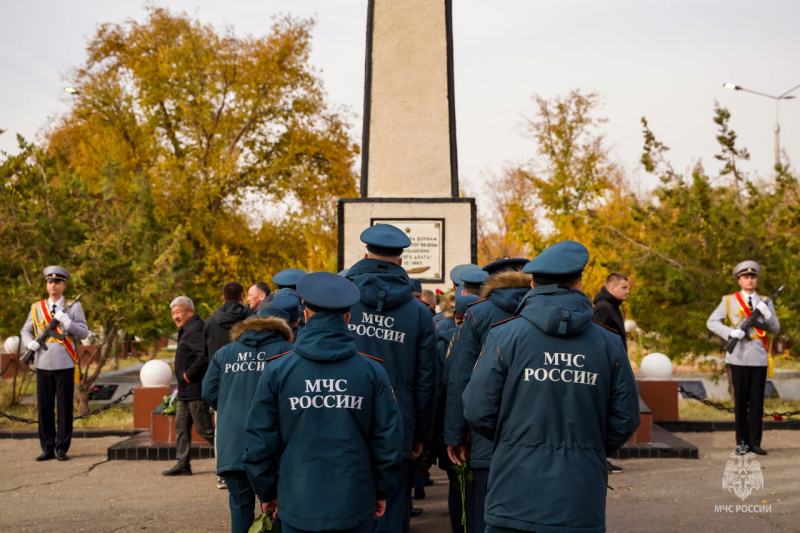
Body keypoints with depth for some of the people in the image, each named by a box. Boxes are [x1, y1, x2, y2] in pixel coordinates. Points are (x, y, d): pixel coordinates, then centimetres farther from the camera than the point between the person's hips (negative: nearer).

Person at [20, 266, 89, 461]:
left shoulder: (74, 307, 4)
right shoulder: (36, 308, 11)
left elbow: (84, 333, -2)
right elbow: (25, 331, 15)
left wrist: (68, 322, -18)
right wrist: (30, 342, -6)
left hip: (65, 366, -2)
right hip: (43, 365, 2)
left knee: (64, 407, 0)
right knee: (44, 408, 4)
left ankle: (62, 448, 8)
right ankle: (47, 449, 12)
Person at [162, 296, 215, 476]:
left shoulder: (194, 329, -17)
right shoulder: (187, 330, 16)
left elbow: (203, 356, -30)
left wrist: (189, 375, -22)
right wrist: (187, 376, 11)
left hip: (195, 389, -11)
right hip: (186, 390, 11)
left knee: (204, 428, -6)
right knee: (181, 426, 13)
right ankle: (183, 463, 17)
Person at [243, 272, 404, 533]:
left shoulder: (277, 371, -5)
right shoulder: (372, 371, -4)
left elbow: (259, 440, -3)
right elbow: (389, 439, -2)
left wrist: (267, 492, 11)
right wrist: (382, 491, 12)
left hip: (298, 506, 0)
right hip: (355, 505, 0)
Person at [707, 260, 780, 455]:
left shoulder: (765, 302, 12)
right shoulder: (729, 301, 6)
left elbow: (775, 330, 8)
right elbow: (711, 322, 1)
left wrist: (767, 313, -10)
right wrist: (730, 332, -15)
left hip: (759, 358, 2)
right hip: (739, 357, -2)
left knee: (757, 401, 2)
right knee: (741, 401, 1)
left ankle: (755, 442, 9)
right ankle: (742, 442, 9)